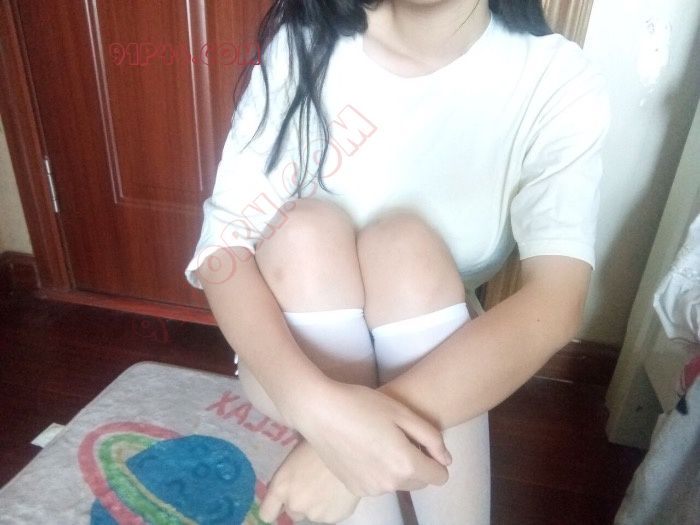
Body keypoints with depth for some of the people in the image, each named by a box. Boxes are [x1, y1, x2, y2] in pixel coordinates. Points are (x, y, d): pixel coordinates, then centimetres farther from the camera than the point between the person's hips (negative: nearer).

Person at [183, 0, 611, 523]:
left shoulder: (561, 82, -15)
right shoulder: (304, 45, -13)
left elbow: (556, 303, -28)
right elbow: (222, 244, -20)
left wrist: (369, 426, -38)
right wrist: (317, 403, -38)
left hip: (439, 356, 0)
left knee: (405, 244, -28)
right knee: (305, 231, -27)